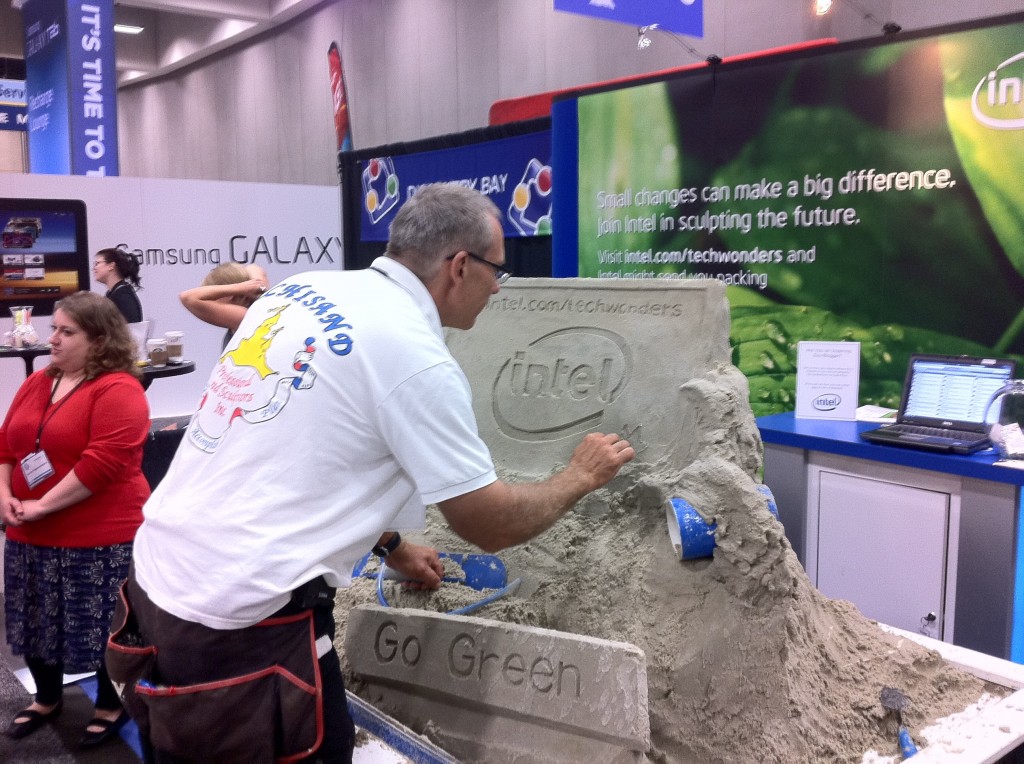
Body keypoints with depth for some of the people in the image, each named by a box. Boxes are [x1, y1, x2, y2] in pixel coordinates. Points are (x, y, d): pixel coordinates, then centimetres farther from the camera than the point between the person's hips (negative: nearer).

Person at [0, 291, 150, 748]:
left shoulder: (118, 389, -16)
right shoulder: (37, 383, 10)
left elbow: (104, 462, -25)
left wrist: (41, 506, -20)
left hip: (98, 540, -8)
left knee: (103, 627, 5)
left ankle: (111, 706, 27)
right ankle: (47, 699, 41)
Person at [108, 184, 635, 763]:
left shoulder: (301, 289, 6)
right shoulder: (417, 359, -17)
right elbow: (490, 524, -8)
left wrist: (391, 547, 27)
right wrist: (581, 476, 10)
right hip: (243, 625, -8)